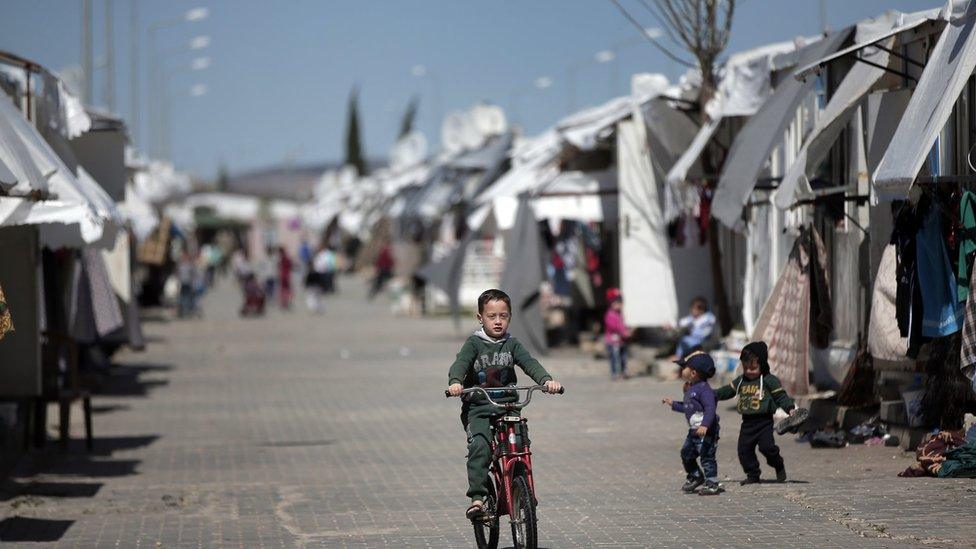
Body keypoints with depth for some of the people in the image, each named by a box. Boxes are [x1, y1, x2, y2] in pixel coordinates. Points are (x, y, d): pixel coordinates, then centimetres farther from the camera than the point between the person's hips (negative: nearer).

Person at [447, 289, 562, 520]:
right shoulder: (474, 344, 2)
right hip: (478, 408, -3)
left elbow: (530, 363, -5)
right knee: (479, 447, -24)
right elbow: (460, 363, -14)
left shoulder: (512, 345, 9)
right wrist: (455, 382, -37)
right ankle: (477, 497, -25)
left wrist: (547, 380, -26)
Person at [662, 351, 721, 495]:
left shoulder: (704, 389, -19)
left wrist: (704, 425, -39)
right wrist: (674, 404, 32)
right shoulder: (690, 389, 13)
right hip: (694, 431, 10)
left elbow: (710, 408, -29)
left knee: (707, 457, -6)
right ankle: (695, 476, 38)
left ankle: (712, 484, 1)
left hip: (706, 431, -10)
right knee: (686, 453, 19)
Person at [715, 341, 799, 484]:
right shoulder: (740, 381, 12)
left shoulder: (769, 380, -5)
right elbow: (727, 391, 20)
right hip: (747, 421, 6)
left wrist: (790, 408, -18)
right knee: (744, 449, 2)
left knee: (766, 446, -16)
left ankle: (779, 467, 11)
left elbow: (781, 396, -6)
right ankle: (753, 475, 14)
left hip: (764, 420, -6)